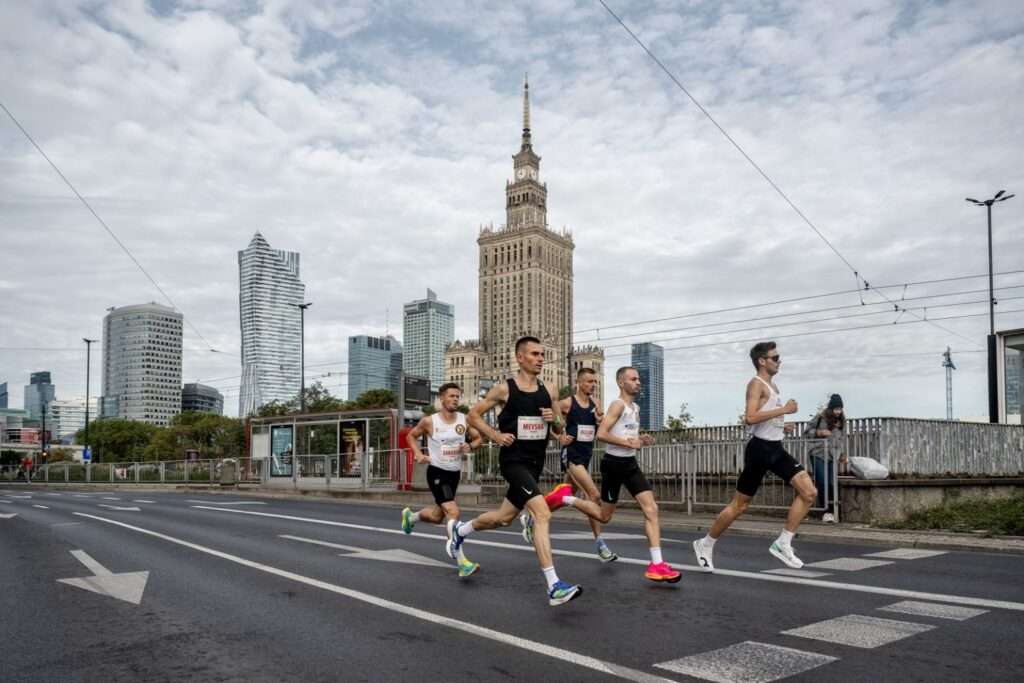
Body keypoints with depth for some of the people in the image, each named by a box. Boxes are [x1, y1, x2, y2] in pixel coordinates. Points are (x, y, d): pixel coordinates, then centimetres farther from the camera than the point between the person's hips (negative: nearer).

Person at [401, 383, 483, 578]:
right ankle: (462, 563, -21)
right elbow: (411, 436, 7)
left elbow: (477, 438, 11)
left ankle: (410, 516, 52)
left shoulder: (464, 420, -3)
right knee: (453, 513, -22)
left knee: (437, 516, 19)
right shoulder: (429, 421, -10)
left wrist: (470, 446, -11)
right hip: (437, 472, -5)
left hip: (455, 473, 5)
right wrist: (419, 454, -9)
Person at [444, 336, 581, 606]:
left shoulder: (548, 393, 7)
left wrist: (555, 419, -7)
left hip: (535, 463, 7)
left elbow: (560, 430, 15)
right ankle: (554, 586, -22)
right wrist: (496, 435, -12)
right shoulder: (504, 389, -7)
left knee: (505, 517, 20)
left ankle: (459, 529, 48)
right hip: (513, 460, -7)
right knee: (542, 513, -23)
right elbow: (473, 415, 1)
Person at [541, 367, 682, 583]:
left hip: (630, 463, 8)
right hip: (614, 463, -8)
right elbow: (601, 434, -24)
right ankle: (565, 497, 26)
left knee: (651, 509, -6)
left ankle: (656, 564, -6)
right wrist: (628, 442, -24)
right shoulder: (618, 405, -14)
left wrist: (641, 440, 4)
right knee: (604, 516, 6)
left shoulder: (636, 408, 14)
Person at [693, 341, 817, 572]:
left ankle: (782, 543, 3)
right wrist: (784, 410, -23)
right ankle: (705, 544, 16)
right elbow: (750, 417, -27)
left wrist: (781, 426, 12)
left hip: (776, 449, 9)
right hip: (760, 449, -9)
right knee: (739, 505, 0)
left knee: (809, 493, -3)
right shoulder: (756, 384, -12)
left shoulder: (772, 386, 16)